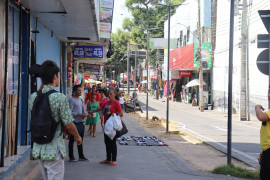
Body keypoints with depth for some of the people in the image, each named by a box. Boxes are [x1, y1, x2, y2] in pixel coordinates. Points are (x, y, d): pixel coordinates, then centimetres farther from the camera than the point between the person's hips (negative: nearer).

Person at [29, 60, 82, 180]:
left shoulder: (33, 97, 1)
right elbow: (69, 125, -14)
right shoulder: (60, 98, -16)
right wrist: (77, 137, 9)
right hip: (54, 150, -6)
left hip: (38, 148, 7)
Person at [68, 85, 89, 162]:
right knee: (72, 140, 1)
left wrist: (86, 114, -2)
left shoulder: (81, 100, 15)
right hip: (74, 123, -8)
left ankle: (81, 156, 21)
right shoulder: (72, 100, -9)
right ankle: (71, 157, 7)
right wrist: (79, 115, -24)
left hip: (81, 122, 8)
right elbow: (70, 112, -16)